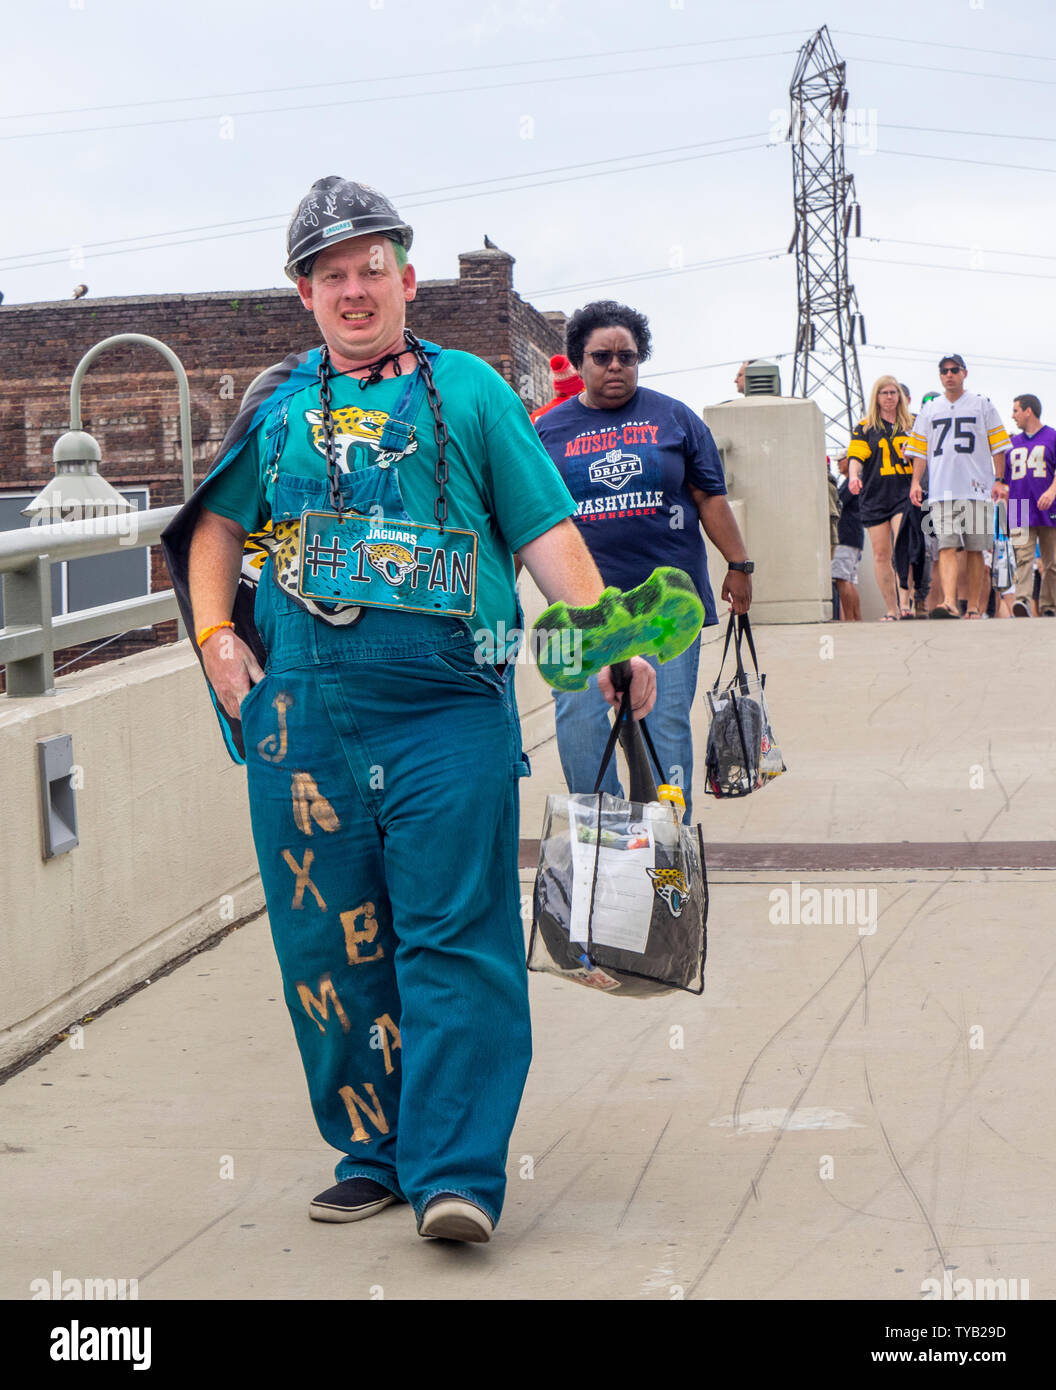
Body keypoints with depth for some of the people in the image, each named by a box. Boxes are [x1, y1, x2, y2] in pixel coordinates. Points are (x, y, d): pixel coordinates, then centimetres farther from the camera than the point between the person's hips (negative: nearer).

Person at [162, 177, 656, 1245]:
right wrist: (216, 634, 8)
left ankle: (456, 1173, -6)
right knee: (329, 942, 6)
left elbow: (545, 529, 5)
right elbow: (216, 525, 24)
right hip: (302, 706, 3)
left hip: (448, 705, -3)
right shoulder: (278, 405, 16)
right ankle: (371, 1154, 19)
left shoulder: (470, 392, 10)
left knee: (454, 941, -8)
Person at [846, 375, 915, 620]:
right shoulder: (865, 428, 11)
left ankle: (904, 602, -23)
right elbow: (856, 455, -1)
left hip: (904, 493, -1)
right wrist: (853, 475, -21)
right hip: (874, 496, 1)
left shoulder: (910, 425, 14)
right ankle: (891, 609, 7)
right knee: (881, 554, 0)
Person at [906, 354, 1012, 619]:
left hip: (977, 488, -1)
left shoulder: (982, 406, 10)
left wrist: (999, 480, -1)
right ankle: (950, 603, -23)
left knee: (975, 550, -1)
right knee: (947, 547, -12)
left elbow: (998, 446, 8)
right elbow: (919, 450, 16)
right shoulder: (929, 410, 16)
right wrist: (916, 482, 3)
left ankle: (975, 608, 4)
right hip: (942, 490, 1)